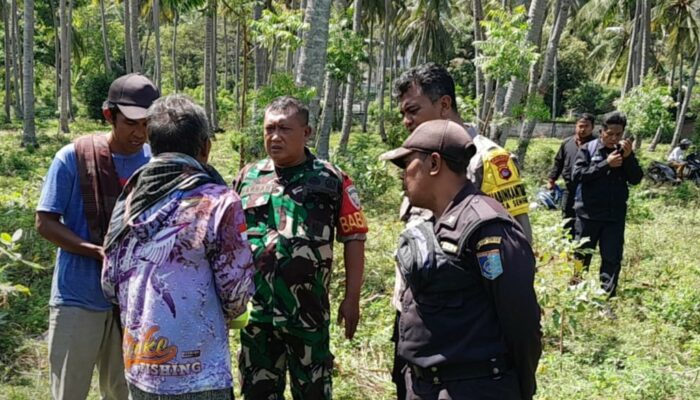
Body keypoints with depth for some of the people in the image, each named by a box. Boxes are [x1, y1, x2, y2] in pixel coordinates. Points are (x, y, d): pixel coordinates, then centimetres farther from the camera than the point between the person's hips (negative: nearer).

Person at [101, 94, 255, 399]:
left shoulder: (130, 199, 3)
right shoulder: (218, 202, -14)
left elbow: (110, 284, 7)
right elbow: (236, 293, -10)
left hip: (138, 367, 6)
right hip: (196, 374, -5)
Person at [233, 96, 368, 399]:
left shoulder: (332, 181, -5)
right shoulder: (247, 177, 5)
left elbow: (354, 240, -2)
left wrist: (352, 299, -5)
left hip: (308, 311, -3)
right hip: (255, 309, 3)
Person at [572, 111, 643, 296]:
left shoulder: (625, 151, 6)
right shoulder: (588, 149, -4)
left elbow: (636, 179, 0)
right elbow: (578, 175, -15)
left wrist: (629, 157, -16)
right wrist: (606, 164, -20)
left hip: (615, 215, 3)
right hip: (588, 213, -2)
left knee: (612, 258, 5)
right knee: (581, 255, 9)